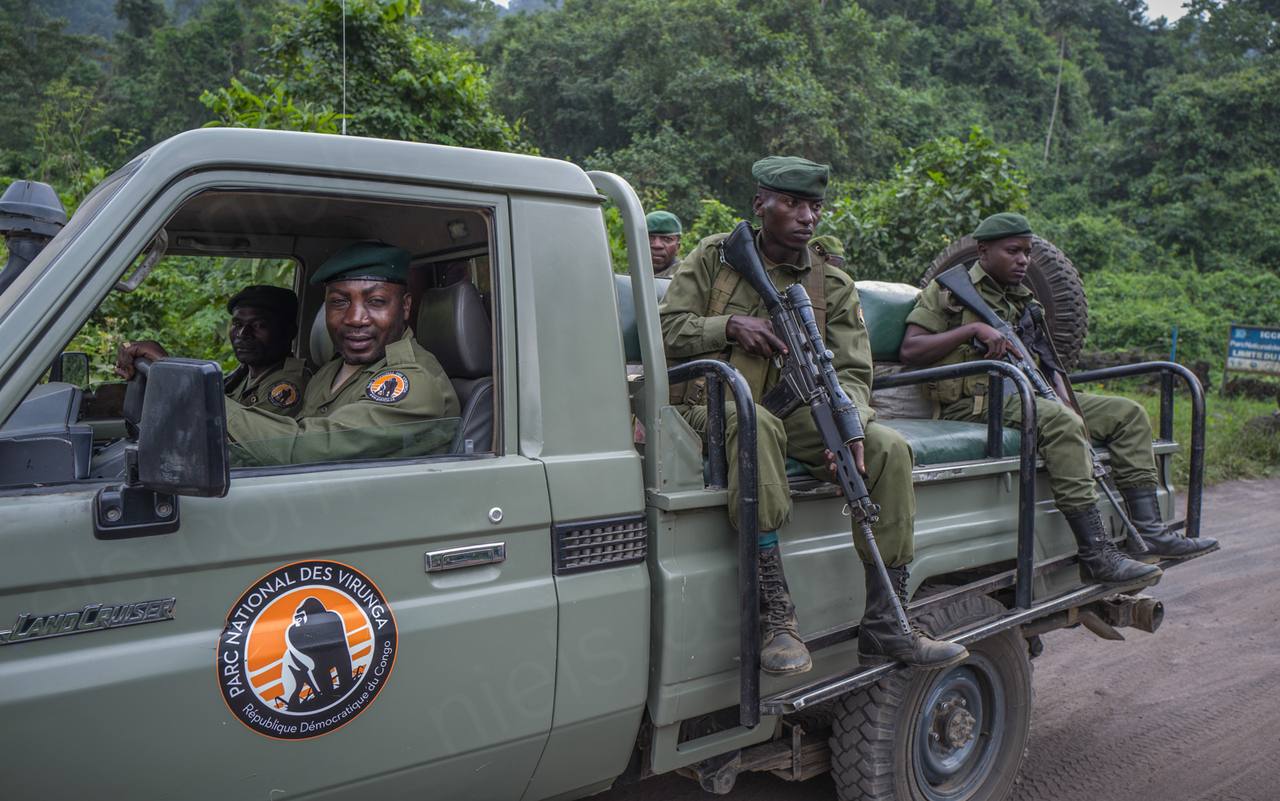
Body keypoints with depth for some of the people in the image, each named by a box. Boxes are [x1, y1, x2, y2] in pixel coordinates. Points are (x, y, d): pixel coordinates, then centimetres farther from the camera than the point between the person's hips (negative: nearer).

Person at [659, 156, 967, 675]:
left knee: (889, 449, -19)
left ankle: (884, 626, -13)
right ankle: (776, 617, -38)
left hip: (793, 415, 4)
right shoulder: (715, 255, 6)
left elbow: (851, 370, 2)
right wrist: (728, 326, -16)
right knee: (755, 423, -39)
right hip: (710, 408, -3)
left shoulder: (833, 285, 11)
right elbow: (666, 328, 1)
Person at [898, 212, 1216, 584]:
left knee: (1128, 414, 2)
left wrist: (1068, 401, -1)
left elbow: (1047, 362, 19)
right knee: (1061, 423, -34)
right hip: (976, 402, -9)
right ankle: (1096, 555, -33)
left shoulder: (1025, 299, 24)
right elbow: (910, 349, -10)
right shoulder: (950, 289, 1)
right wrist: (975, 329, -16)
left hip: (1029, 393, 9)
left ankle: (1150, 532, -4)